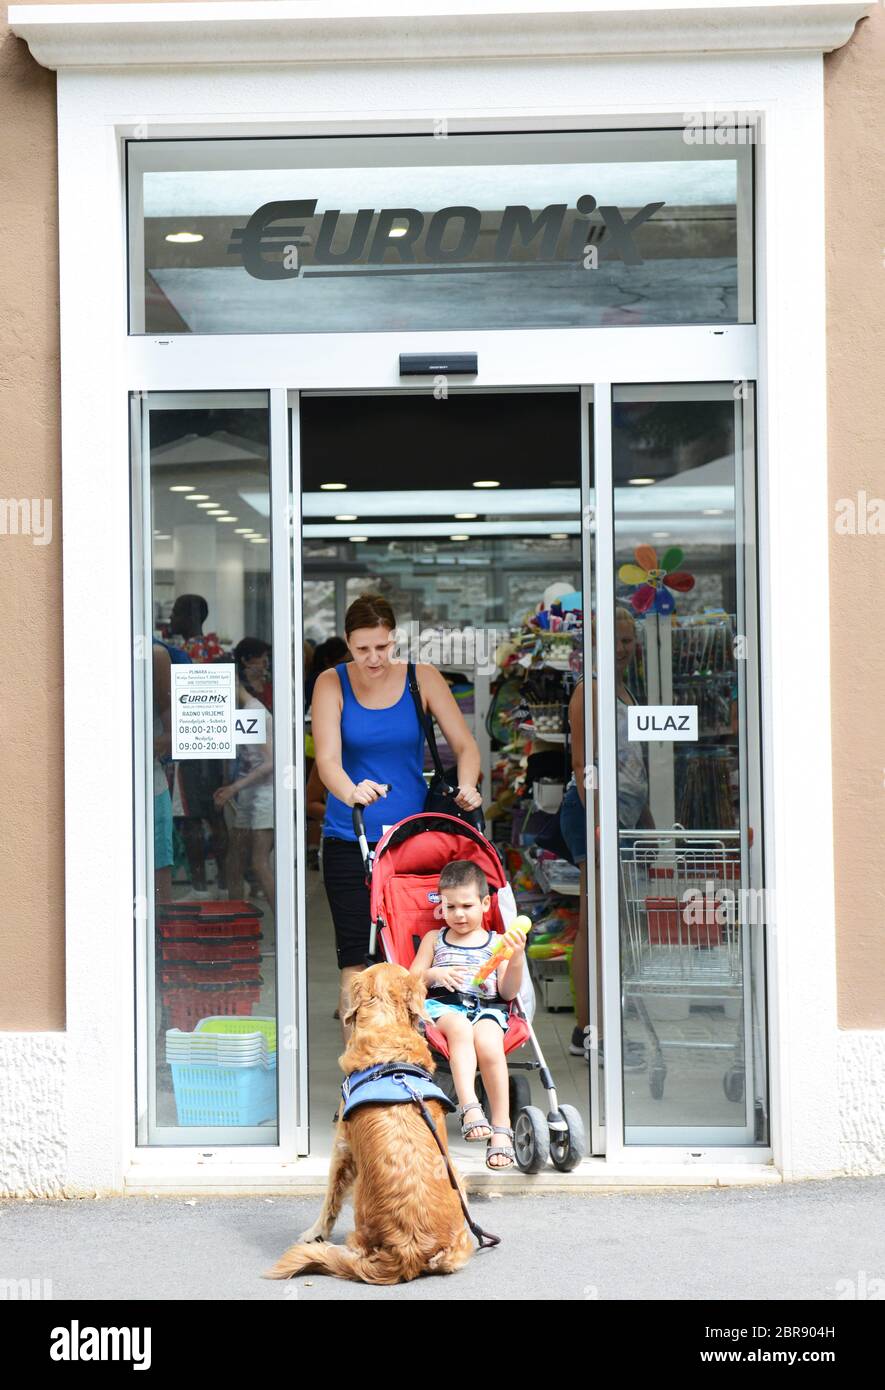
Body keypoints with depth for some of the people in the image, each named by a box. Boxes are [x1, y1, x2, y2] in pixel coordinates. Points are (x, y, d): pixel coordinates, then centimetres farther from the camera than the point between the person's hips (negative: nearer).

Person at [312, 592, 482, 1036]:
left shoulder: (422, 678, 1)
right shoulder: (332, 683, -3)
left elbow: (465, 744, -1)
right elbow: (327, 758, -16)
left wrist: (466, 785, -23)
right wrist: (352, 792, -37)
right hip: (350, 843, -1)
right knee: (356, 968, -2)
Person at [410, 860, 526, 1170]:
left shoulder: (497, 942, 20)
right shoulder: (433, 939, 24)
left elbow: (508, 993, 10)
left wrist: (517, 957, -6)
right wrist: (434, 974, -3)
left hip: (486, 1007, 0)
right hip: (441, 1005, 1)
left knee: (488, 1044, -36)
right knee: (460, 1028, -38)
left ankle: (502, 1128, -31)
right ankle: (469, 1107, -49)